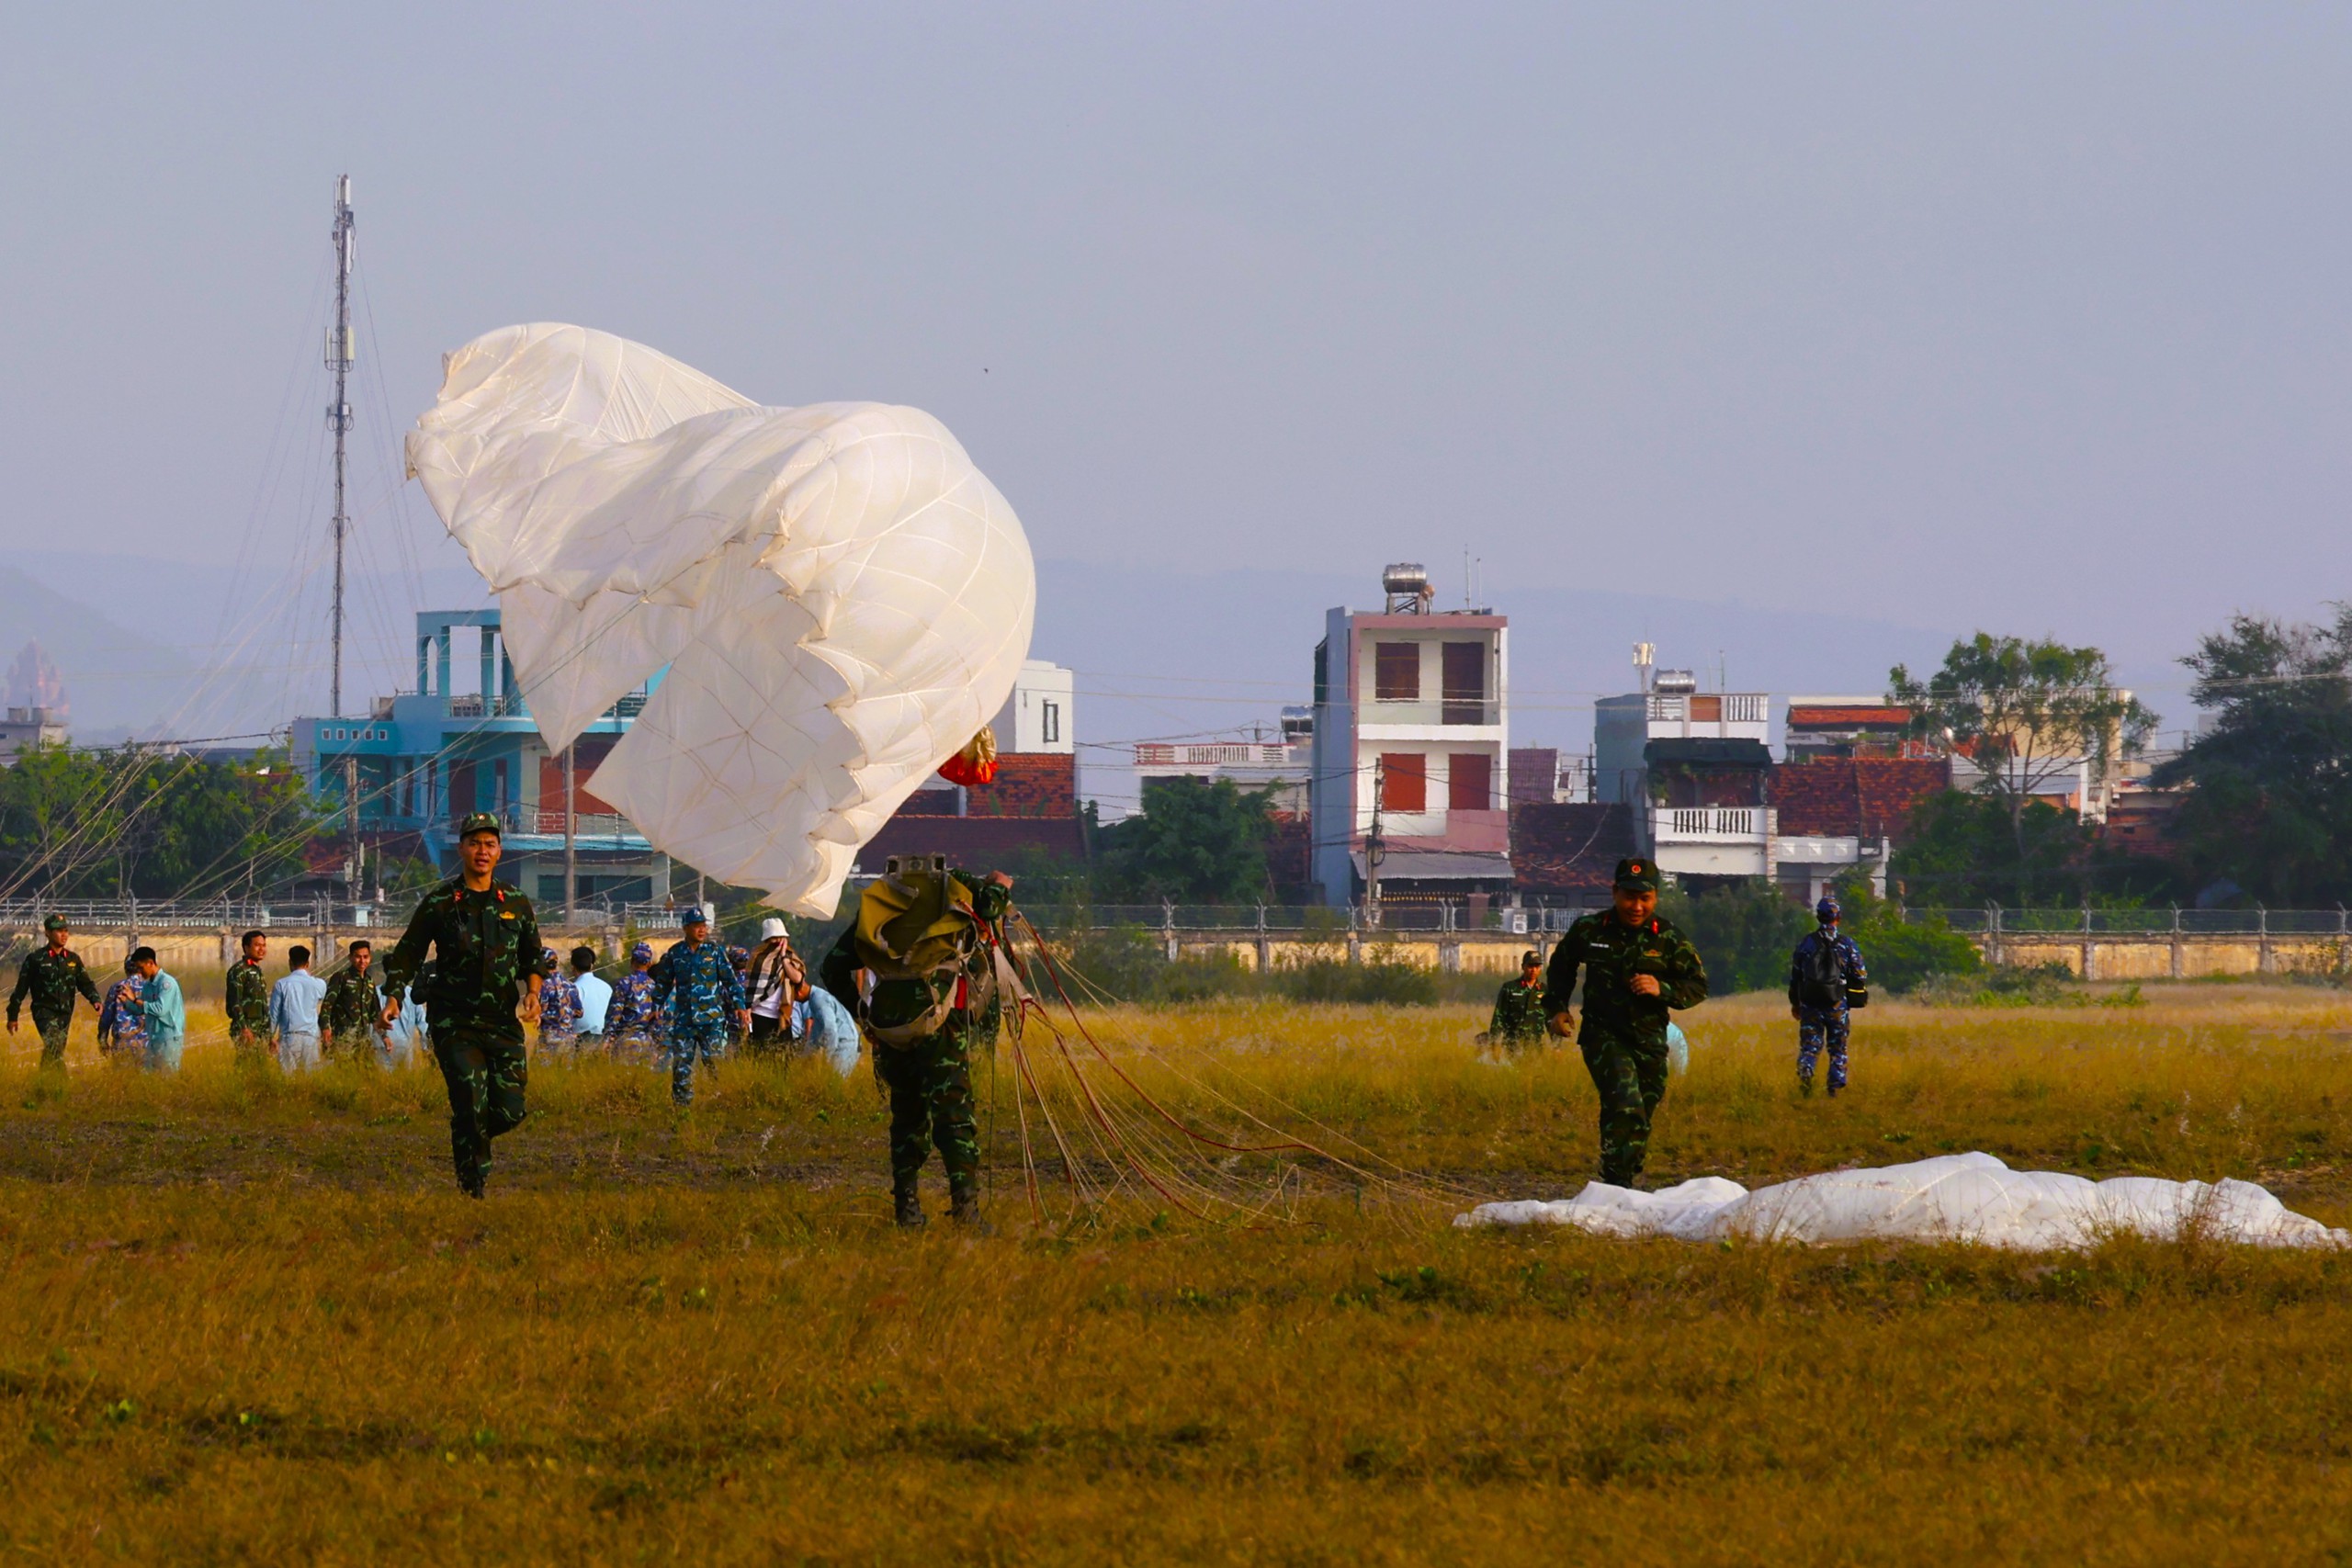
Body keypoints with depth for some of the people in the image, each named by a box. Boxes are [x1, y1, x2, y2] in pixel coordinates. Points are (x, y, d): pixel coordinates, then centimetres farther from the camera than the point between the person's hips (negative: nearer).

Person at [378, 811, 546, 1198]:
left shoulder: (516, 903, 9)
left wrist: (532, 992, 0)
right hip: (455, 1022, -3)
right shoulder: (439, 903, 1)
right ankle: (472, 1187, 0)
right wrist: (393, 997, -7)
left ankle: (470, 1138, 30)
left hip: (503, 1021, 3)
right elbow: (407, 954, 7)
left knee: (510, 1111, -3)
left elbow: (533, 956, 19)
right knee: (471, 1104, -14)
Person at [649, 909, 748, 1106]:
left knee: (714, 1060, -9)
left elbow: (731, 980, 4)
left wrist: (739, 1006, -4)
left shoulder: (715, 951, 3)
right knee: (681, 1063, 0)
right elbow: (663, 984, 16)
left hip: (711, 1018, -2)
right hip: (684, 1019, 2)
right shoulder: (675, 953, 8)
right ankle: (682, 1102, 6)